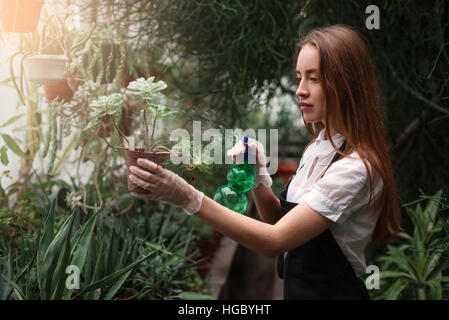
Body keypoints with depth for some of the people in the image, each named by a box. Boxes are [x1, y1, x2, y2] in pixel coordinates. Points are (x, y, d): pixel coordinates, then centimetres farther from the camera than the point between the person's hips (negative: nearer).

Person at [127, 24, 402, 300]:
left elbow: (276, 241, -26)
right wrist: (257, 175, -10)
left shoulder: (356, 167, -23)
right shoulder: (318, 148, 4)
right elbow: (278, 220, 8)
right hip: (297, 287, 7)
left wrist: (189, 198, -32)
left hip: (331, 290, -7)